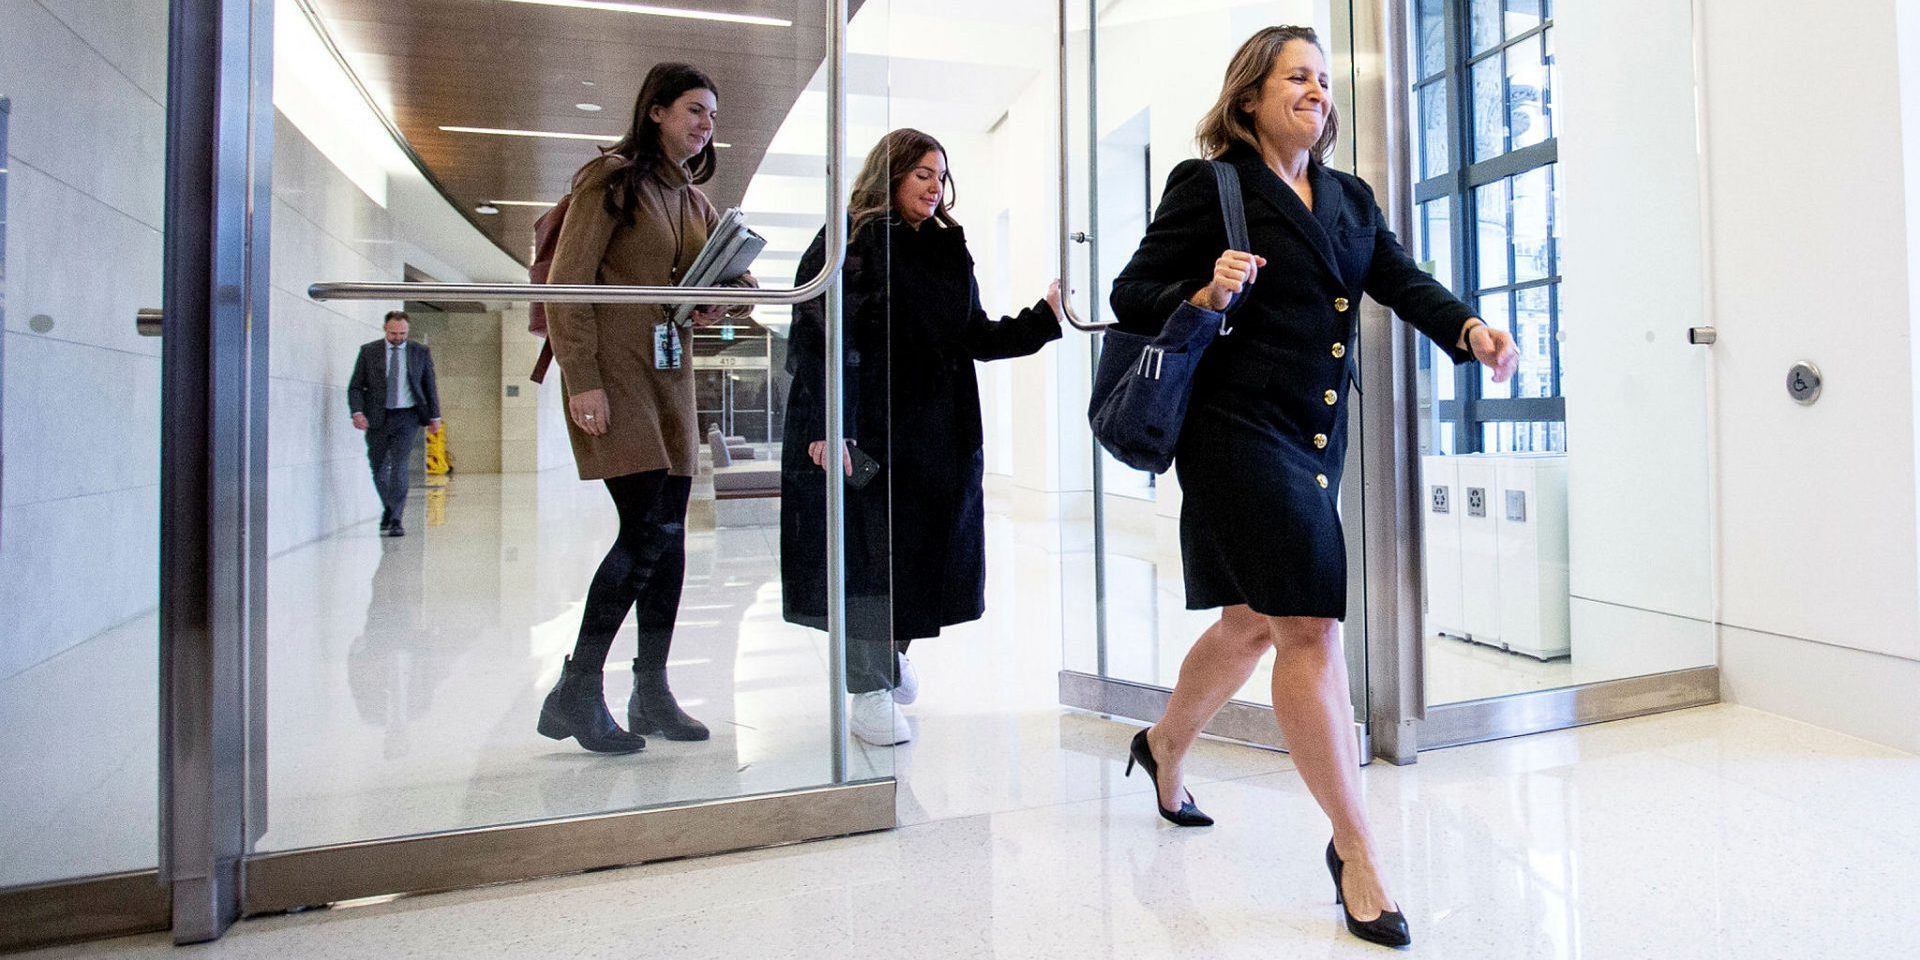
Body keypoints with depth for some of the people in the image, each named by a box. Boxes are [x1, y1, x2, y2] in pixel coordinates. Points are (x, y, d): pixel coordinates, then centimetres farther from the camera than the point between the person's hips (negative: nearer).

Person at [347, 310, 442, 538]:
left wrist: (434, 416, 7)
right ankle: (389, 509, 31)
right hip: (376, 417, 2)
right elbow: (355, 386, 3)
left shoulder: (421, 352, 5)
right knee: (379, 470, 9)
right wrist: (357, 412, -12)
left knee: (399, 469, -12)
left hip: (406, 417, -2)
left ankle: (395, 520, -9)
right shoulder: (368, 351, 4)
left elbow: (430, 386, 11)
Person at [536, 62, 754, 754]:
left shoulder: (693, 199, 19)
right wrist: (582, 381, -17)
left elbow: (743, 279, 22)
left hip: (669, 373, 8)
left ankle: (651, 695, 13)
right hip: (612, 371, -7)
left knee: (669, 534, 4)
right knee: (647, 528, -15)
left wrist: (722, 305, -1)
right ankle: (575, 695, -2)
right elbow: (567, 285, -9)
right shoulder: (610, 180, -3)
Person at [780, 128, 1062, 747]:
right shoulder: (850, 243, -2)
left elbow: (975, 337, 13)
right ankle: (869, 691, 9)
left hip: (936, 434, 6)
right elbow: (818, 340, -10)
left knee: (926, 548, 10)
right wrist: (827, 428, -19)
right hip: (865, 433, -6)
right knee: (868, 552, -3)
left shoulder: (949, 250, 16)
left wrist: (1044, 318, 0)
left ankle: (892, 652, 33)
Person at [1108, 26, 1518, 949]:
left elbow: (1404, 283, 6)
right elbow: (1132, 294, -4)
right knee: (1308, 627, -10)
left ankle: (1161, 748, 41)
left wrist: (1471, 329, -12)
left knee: (1251, 623, 17)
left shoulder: (1350, 199, 17)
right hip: (1239, 430, -8)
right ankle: (1353, 848, 4)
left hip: (1315, 439, 8)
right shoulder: (1207, 186, -2)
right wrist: (1206, 295, -23)